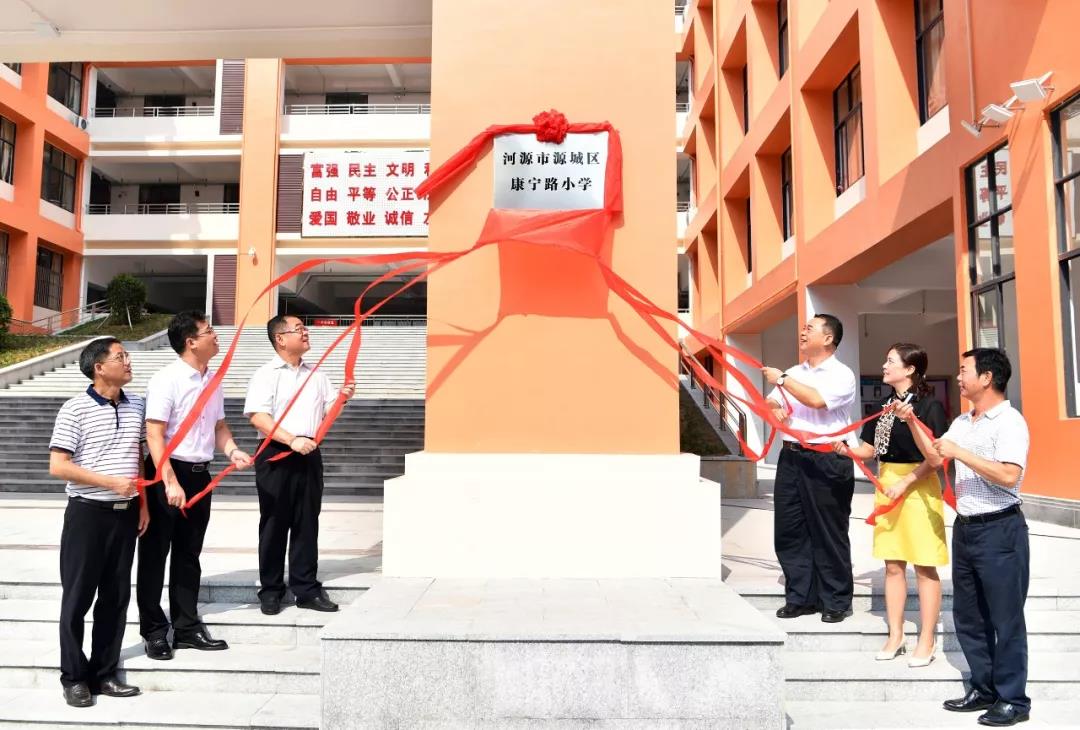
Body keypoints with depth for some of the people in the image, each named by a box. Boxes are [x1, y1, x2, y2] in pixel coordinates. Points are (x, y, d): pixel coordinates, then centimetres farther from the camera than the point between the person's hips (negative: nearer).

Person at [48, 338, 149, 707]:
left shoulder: (135, 406, 6)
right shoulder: (75, 409, -10)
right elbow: (58, 466, -13)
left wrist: (143, 503, 10)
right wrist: (111, 482, -18)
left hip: (125, 513, 5)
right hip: (88, 512, -5)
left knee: (116, 596, 10)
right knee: (78, 596, 5)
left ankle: (104, 673, 22)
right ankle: (74, 677, 19)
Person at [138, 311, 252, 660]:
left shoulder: (213, 379, 8)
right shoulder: (167, 379, -14)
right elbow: (154, 435, -17)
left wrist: (232, 451, -1)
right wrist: (170, 483, -22)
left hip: (199, 473, 7)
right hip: (168, 473, -7)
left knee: (188, 554, 15)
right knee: (155, 554, 6)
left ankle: (187, 627, 25)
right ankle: (154, 631, 18)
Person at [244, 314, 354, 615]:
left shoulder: (317, 375, 14)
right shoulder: (266, 374, -3)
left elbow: (328, 413, 17)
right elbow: (258, 417, -14)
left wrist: (342, 398, -4)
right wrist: (292, 440, -24)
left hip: (309, 456, 5)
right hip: (276, 456, -5)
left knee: (307, 523, 8)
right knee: (274, 523, 4)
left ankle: (306, 589, 15)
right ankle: (271, 590, 16)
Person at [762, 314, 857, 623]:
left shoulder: (842, 374, -5)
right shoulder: (793, 373, 15)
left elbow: (817, 400, -22)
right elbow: (769, 403, 17)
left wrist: (782, 380, -14)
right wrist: (775, 409, -6)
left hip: (826, 461, -6)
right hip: (791, 457, 6)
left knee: (828, 533, 2)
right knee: (788, 530, 8)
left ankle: (836, 601, 16)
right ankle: (800, 596, 20)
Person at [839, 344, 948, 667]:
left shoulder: (929, 406, -10)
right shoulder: (885, 406, 11)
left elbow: (936, 458, -15)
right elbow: (870, 449, 13)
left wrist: (906, 482, -18)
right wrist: (846, 449, -5)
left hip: (918, 486, -7)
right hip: (886, 487, 7)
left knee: (924, 567, 3)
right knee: (892, 565, 12)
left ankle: (926, 642, 13)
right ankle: (895, 637, 22)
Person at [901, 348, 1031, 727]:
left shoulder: (1009, 421, -14)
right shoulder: (962, 422, 12)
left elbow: (1009, 475, -26)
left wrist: (960, 452, -22)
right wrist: (912, 423, 10)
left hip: (1000, 529, -9)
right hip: (965, 527, 9)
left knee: (1005, 618, 2)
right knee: (967, 616, 14)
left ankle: (1013, 699, 14)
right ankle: (984, 689, 26)